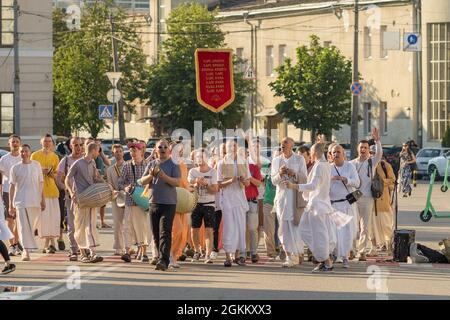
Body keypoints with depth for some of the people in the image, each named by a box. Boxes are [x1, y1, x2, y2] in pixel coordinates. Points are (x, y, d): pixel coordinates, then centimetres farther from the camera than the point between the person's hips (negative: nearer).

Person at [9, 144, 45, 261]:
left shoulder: (36, 165, 8)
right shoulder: (15, 168, 2)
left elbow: (41, 183, 12)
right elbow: (12, 186, 2)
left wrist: (43, 200, 8)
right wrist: (11, 204, -1)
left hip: (35, 201, 2)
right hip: (21, 201, -2)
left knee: (31, 227, 8)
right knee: (24, 226, -12)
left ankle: (27, 248, 23)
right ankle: (26, 250, -15)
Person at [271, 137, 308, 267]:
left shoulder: (299, 159, 4)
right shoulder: (276, 160, 11)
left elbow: (304, 178, 0)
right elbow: (274, 181, 7)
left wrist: (293, 174, -18)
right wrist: (280, 174, -13)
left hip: (296, 197, -2)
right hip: (282, 197, 3)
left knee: (296, 226, -8)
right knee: (284, 228, -2)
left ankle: (300, 251, 13)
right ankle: (289, 257, 2)